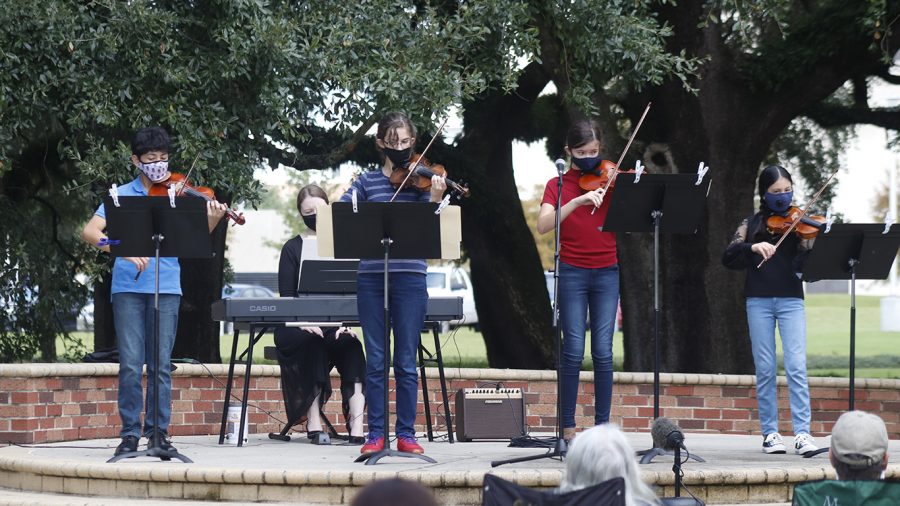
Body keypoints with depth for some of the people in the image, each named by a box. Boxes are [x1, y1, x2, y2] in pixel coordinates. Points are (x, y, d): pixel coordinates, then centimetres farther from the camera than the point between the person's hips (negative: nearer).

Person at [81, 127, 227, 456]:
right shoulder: (122, 195, 6)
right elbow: (90, 232, -5)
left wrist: (212, 220, -23)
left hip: (166, 287, 0)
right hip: (128, 287, 0)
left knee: (160, 364, 0)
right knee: (131, 364, -4)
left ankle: (158, 432, 9)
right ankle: (130, 433, 4)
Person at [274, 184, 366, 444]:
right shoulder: (293, 248, 10)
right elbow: (286, 295, -1)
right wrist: (302, 322, -19)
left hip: (336, 325, 1)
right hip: (298, 328, -1)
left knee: (350, 342, -32)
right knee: (312, 340, -35)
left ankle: (357, 425, -42)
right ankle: (313, 423, -34)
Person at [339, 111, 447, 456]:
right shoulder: (367, 181, 10)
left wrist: (435, 200, -22)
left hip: (410, 276, -1)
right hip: (371, 276, 1)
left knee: (406, 361, 1)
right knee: (375, 360, 4)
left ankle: (406, 434, 7)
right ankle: (376, 434, 9)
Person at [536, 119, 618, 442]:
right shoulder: (558, 185, 4)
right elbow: (543, 225, -14)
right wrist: (576, 201, -25)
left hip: (606, 273, 1)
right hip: (572, 273, -1)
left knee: (603, 351, -3)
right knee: (574, 350, -6)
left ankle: (603, 424, 3)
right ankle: (568, 427, -1)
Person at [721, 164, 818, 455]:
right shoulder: (752, 224, 9)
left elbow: (803, 265, -6)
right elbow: (729, 258, -2)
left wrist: (812, 243, -25)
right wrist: (753, 246, -20)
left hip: (790, 300, -1)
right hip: (759, 300, 1)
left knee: (796, 366, -10)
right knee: (765, 368, 2)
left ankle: (803, 434, -13)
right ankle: (770, 433, 8)